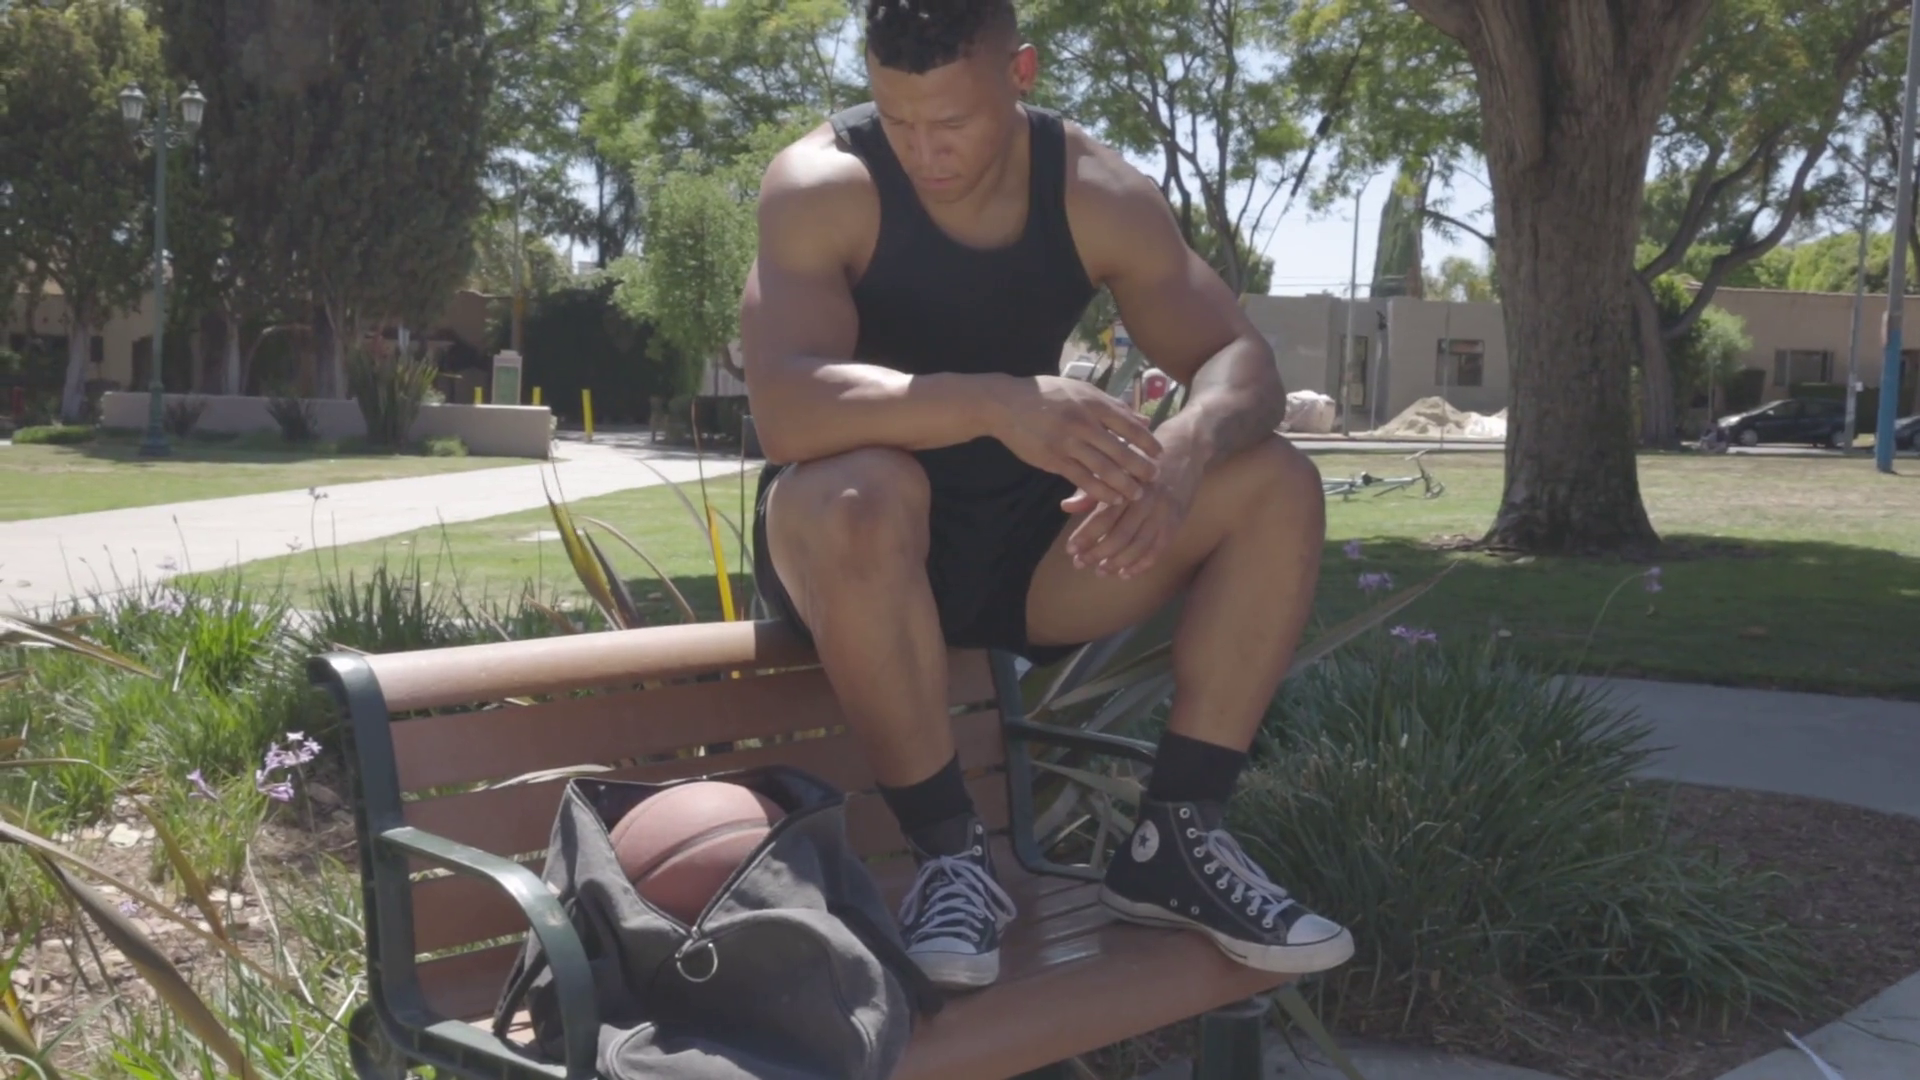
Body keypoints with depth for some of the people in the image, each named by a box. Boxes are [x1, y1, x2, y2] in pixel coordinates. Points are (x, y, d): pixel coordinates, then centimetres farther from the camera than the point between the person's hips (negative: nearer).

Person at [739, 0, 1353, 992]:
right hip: (862, 542, -4)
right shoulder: (821, 185, -18)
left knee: (1277, 485, -13)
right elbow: (784, 409, -33)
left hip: (1027, 536, 4)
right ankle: (952, 855, -21)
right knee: (862, 495, -40)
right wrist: (998, 403, -46)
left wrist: (1182, 452, -33)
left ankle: (1175, 837, -10)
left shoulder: (1098, 193, -6)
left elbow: (1243, 363, -9)